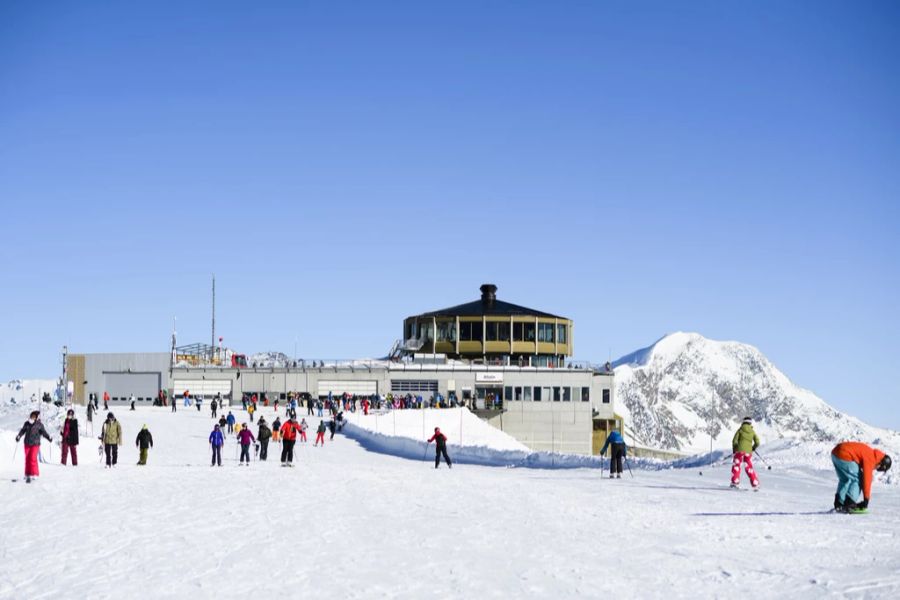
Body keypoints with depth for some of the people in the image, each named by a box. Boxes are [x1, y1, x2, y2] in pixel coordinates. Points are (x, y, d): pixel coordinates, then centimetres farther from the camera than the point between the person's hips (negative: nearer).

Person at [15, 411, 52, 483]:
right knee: (27, 459, 7)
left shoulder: (39, 425, -2)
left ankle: (33, 474, -11)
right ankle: (27, 474, 17)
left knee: (32, 458, -14)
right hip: (27, 444, 4)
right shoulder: (27, 424, 6)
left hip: (35, 444, -4)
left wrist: (49, 438, -12)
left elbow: (44, 432, -1)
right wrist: (18, 436, -1)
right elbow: (22, 431, 12)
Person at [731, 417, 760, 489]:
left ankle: (735, 482, -5)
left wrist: (734, 449, 9)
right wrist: (753, 448, 23)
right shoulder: (752, 431, 7)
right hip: (748, 451, 2)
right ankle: (755, 484, 7)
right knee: (749, 468, 10)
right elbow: (757, 442, 4)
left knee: (736, 466, 6)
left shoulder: (740, 430, 1)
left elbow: (734, 440, -4)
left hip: (740, 450, -2)